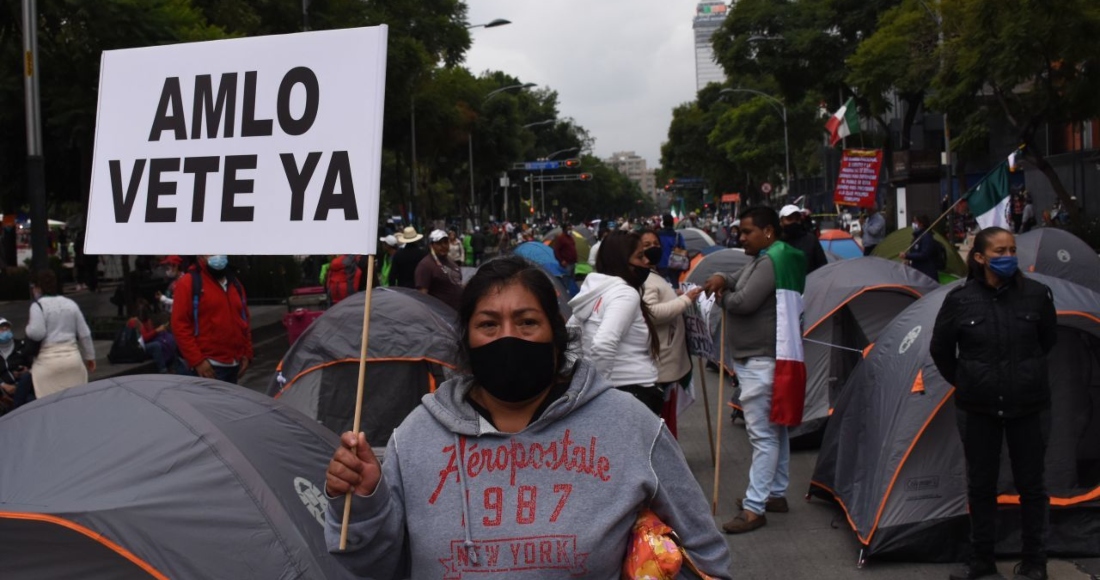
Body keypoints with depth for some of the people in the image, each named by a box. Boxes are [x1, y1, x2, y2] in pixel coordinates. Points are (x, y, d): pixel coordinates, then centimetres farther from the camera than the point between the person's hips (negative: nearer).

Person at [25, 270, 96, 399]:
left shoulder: (38, 306, -5)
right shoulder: (71, 304, 12)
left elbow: (37, 333, -16)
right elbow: (84, 334, 12)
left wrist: (28, 326, 6)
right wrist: (90, 357, 20)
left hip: (49, 360, -5)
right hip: (73, 357, 5)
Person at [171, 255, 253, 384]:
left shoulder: (234, 284, 16)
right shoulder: (189, 283, -5)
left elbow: (245, 321, 21)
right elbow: (180, 325, -11)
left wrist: (247, 354, 12)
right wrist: (197, 360, -16)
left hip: (234, 364, 7)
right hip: (208, 366, -7)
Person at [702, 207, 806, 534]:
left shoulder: (771, 262, -17)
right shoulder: (766, 260, 17)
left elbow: (744, 302, -25)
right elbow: (740, 283, 19)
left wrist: (720, 296, -5)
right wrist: (722, 280, -4)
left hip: (761, 362, -11)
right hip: (764, 359, 11)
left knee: (763, 434, -10)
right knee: (775, 428, 18)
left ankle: (754, 508, -10)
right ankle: (776, 494, 29)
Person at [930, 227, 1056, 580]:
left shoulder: (1036, 295, -6)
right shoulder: (960, 301, -8)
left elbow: (1048, 341, 11)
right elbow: (940, 350, 6)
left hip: (1028, 406, 0)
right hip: (978, 408, 0)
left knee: (1030, 484, 8)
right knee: (981, 485, 11)